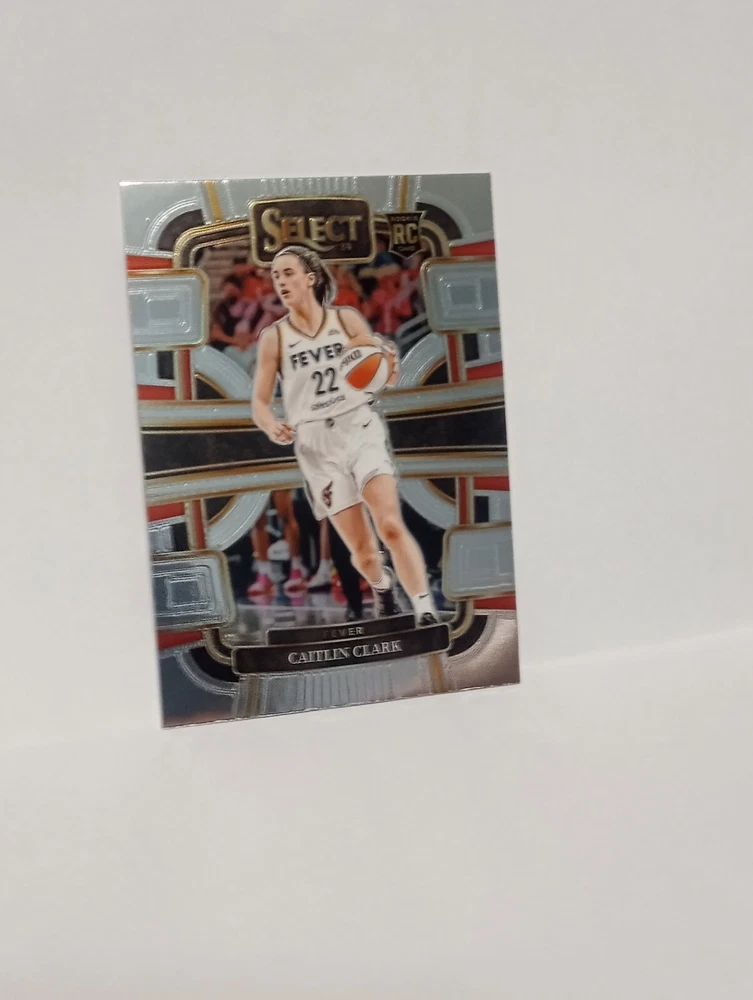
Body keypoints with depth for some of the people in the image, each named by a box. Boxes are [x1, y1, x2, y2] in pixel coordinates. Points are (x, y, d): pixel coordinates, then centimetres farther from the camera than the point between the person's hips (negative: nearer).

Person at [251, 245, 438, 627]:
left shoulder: (347, 320, 3)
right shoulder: (274, 337, 2)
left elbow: (387, 378, 6)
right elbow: (259, 403, 3)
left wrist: (389, 364, -19)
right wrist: (273, 427, -19)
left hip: (360, 428, 0)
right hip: (315, 443, 0)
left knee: (391, 526, -18)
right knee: (361, 549, 2)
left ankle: (426, 611, -11)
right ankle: (381, 586, 35)